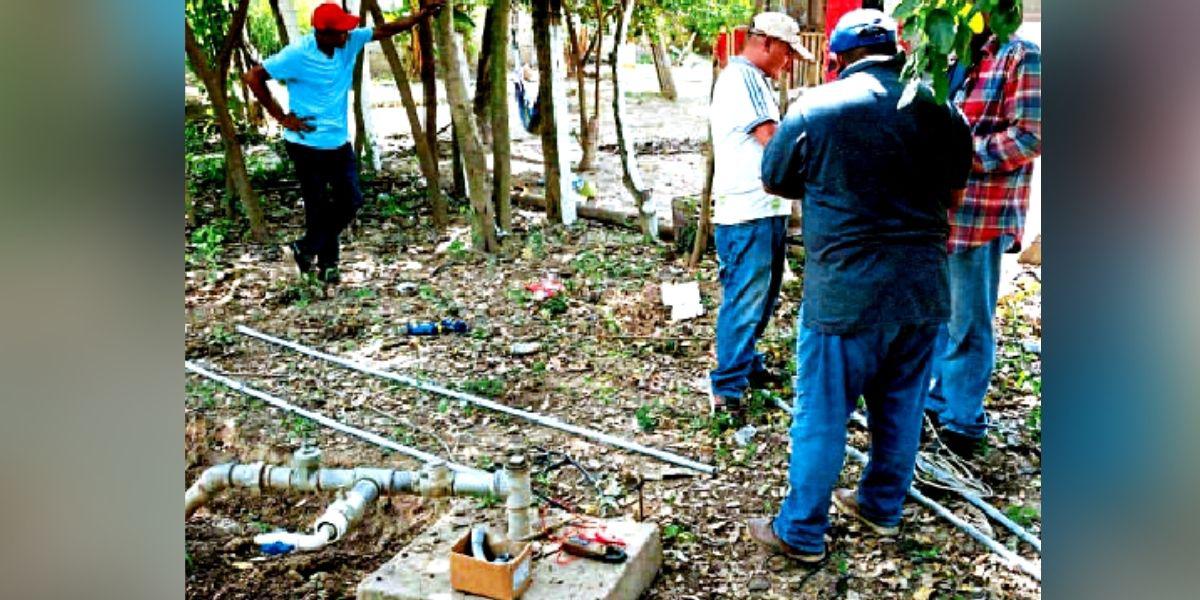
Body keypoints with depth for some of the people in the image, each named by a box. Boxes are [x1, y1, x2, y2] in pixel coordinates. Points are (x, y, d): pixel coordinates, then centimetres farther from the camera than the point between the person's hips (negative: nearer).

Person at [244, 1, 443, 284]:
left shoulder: (350, 42, -3)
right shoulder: (297, 54, -18)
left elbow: (385, 29, -1)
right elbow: (253, 77, -13)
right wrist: (281, 116, -12)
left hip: (339, 141, 6)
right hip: (307, 144, -6)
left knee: (351, 200, 6)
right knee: (319, 207, 3)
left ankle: (305, 249, 25)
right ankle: (327, 264, 25)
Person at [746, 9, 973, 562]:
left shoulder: (816, 107, -10)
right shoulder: (937, 107, 2)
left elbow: (774, 180, 2)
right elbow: (954, 188, 16)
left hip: (845, 294, -5)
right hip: (923, 288, 5)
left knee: (821, 416, 6)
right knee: (902, 406, 19)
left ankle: (801, 532, 18)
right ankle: (882, 506, 37)